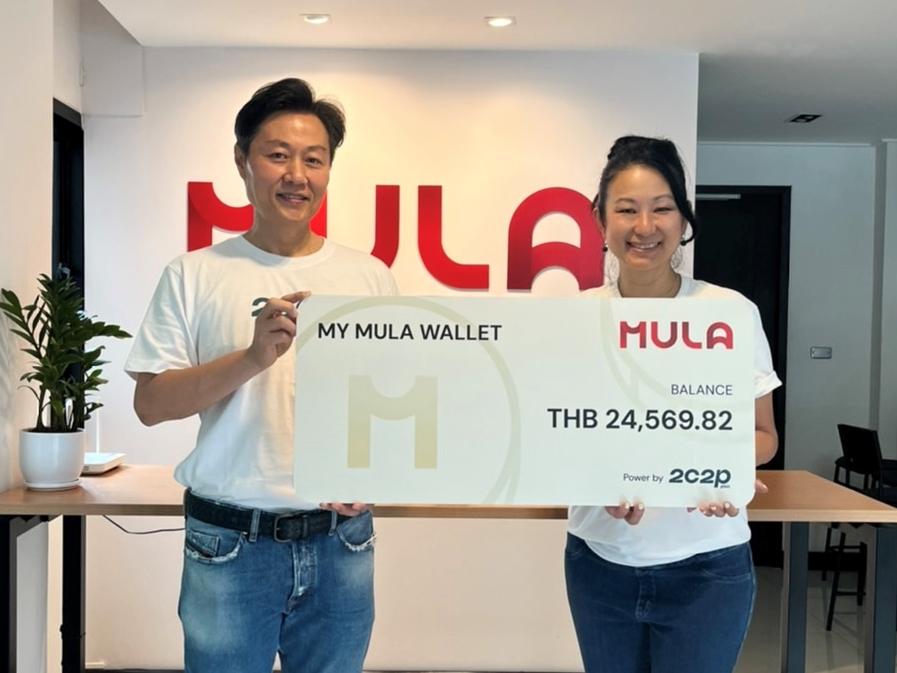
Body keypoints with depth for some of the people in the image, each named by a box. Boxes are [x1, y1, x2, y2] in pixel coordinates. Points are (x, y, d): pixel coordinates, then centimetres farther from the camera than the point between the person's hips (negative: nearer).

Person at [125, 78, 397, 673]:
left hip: (341, 542, 2)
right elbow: (151, 403, -5)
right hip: (229, 544, -2)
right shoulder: (194, 275, -1)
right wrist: (254, 356, -19)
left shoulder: (371, 277, 4)